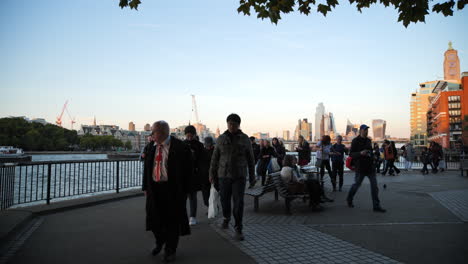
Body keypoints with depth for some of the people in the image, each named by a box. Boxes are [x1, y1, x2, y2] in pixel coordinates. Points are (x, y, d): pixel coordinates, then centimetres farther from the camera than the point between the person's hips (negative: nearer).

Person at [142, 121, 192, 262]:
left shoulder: (180, 147, -11)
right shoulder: (151, 146, 7)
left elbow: (188, 170, -9)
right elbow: (146, 168, 13)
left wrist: (184, 191, -11)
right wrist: (145, 187, 8)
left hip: (173, 190, -5)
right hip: (154, 188, 5)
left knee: (171, 221, 6)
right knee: (154, 218, 13)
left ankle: (170, 251, 26)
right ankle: (159, 242, 41)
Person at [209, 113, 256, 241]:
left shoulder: (245, 139, -1)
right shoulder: (221, 139, 2)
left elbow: (250, 159, 4)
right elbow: (215, 158, 6)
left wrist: (252, 177, 4)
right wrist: (212, 174, 3)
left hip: (239, 176, -2)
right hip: (224, 174, 2)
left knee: (238, 202, -7)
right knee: (225, 199, 12)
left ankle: (238, 230, 3)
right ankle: (226, 218, 41)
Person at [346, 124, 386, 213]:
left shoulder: (368, 140, 12)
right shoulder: (355, 141, -7)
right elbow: (351, 154, -11)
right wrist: (360, 153, -27)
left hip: (370, 167, 5)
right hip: (360, 168, -5)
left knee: (374, 185, -1)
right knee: (357, 184, 7)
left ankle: (376, 206, 3)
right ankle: (349, 199, 32)